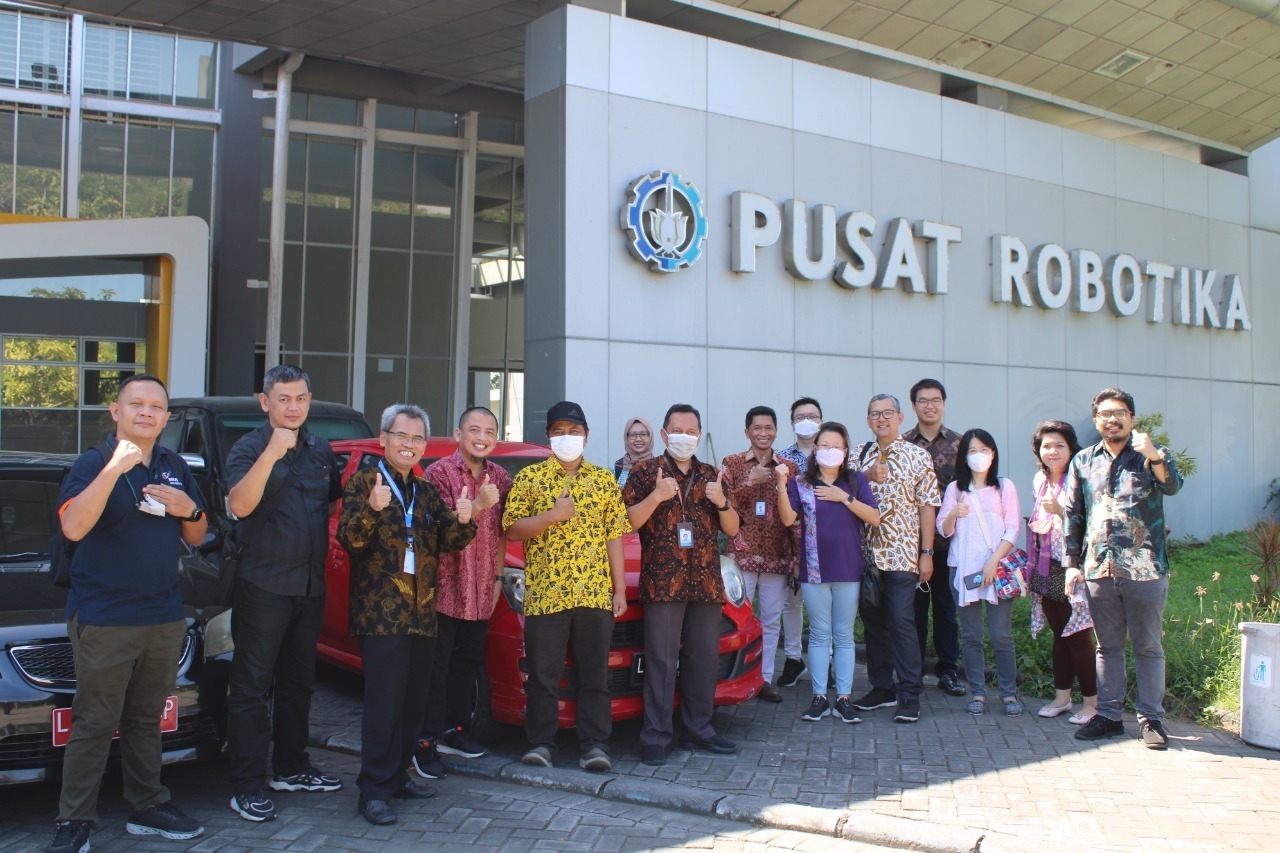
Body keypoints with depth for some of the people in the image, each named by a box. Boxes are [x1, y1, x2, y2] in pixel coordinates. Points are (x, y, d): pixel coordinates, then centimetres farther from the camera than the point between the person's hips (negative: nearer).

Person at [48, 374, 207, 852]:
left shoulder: (175, 469, 11)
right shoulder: (94, 463, -6)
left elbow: (196, 538, 16)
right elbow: (73, 527, -23)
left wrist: (189, 510, -5)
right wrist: (114, 468, -30)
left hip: (165, 619, 5)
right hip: (104, 621, -5)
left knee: (146, 720, 16)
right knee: (94, 725, -1)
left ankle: (148, 808, 25)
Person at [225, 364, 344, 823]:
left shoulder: (321, 450, 10)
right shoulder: (249, 448, -8)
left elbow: (334, 500, 23)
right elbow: (240, 505, -24)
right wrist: (272, 452, -31)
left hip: (310, 585, 6)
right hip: (263, 585, -6)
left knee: (298, 681, 16)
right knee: (252, 685, -1)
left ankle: (292, 768, 30)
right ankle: (246, 785, 6)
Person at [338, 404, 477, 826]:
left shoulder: (426, 491, 16)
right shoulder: (363, 482, -1)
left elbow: (449, 543, 9)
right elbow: (349, 539, -13)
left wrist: (461, 521, -13)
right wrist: (371, 509, -32)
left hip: (422, 613, 6)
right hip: (381, 612, -6)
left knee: (415, 703, 12)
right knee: (384, 704, -7)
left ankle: (397, 776, 24)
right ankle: (374, 791, 0)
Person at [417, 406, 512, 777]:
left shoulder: (499, 477, 9)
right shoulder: (439, 473, -8)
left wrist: (497, 576, 12)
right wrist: (477, 505, -27)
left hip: (481, 592, 6)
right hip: (444, 588, -5)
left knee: (468, 664, 14)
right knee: (436, 668, -1)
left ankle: (454, 730, 27)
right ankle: (426, 743, 6)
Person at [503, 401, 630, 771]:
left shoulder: (603, 479, 12)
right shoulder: (530, 477, 6)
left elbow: (614, 537, 10)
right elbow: (512, 530, 0)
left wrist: (620, 589, 5)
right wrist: (552, 515, -15)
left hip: (595, 594, 2)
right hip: (544, 594, -1)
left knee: (594, 673, 4)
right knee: (543, 674, 3)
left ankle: (595, 744, 10)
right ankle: (541, 743, 15)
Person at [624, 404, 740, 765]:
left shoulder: (710, 475, 16)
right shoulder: (645, 471, 4)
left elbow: (732, 529, 14)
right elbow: (626, 522, -4)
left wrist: (721, 502, -6)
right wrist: (655, 496, -18)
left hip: (706, 582, 5)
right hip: (662, 582, -4)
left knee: (704, 659, 9)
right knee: (661, 661, -6)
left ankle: (699, 729, 20)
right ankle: (655, 736, 0)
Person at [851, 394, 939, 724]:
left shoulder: (917, 457, 2)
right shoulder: (859, 456, 11)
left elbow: (927, 505, 0)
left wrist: (927, 553, -5)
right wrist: (868, 477, -14)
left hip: (901, 554, -4)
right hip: (865, 553, 4)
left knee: (901, 622, -6)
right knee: (872, 622, 10)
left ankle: (909, 695, 3)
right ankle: (881, 687, 21)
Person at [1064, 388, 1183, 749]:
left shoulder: (1154, 455, 3)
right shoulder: (1083, 461, 11)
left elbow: (1172, 486, -19)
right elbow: (1072, 514, 13)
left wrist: (1154, 458, -39)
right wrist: (1071, 563, 7)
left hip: (1145, 569, -3)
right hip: (1098, 569, 3)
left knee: (1148, 647, 5)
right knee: (1108, 647, 11)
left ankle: (1151, 718, 13)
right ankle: (1108, 715, 18)